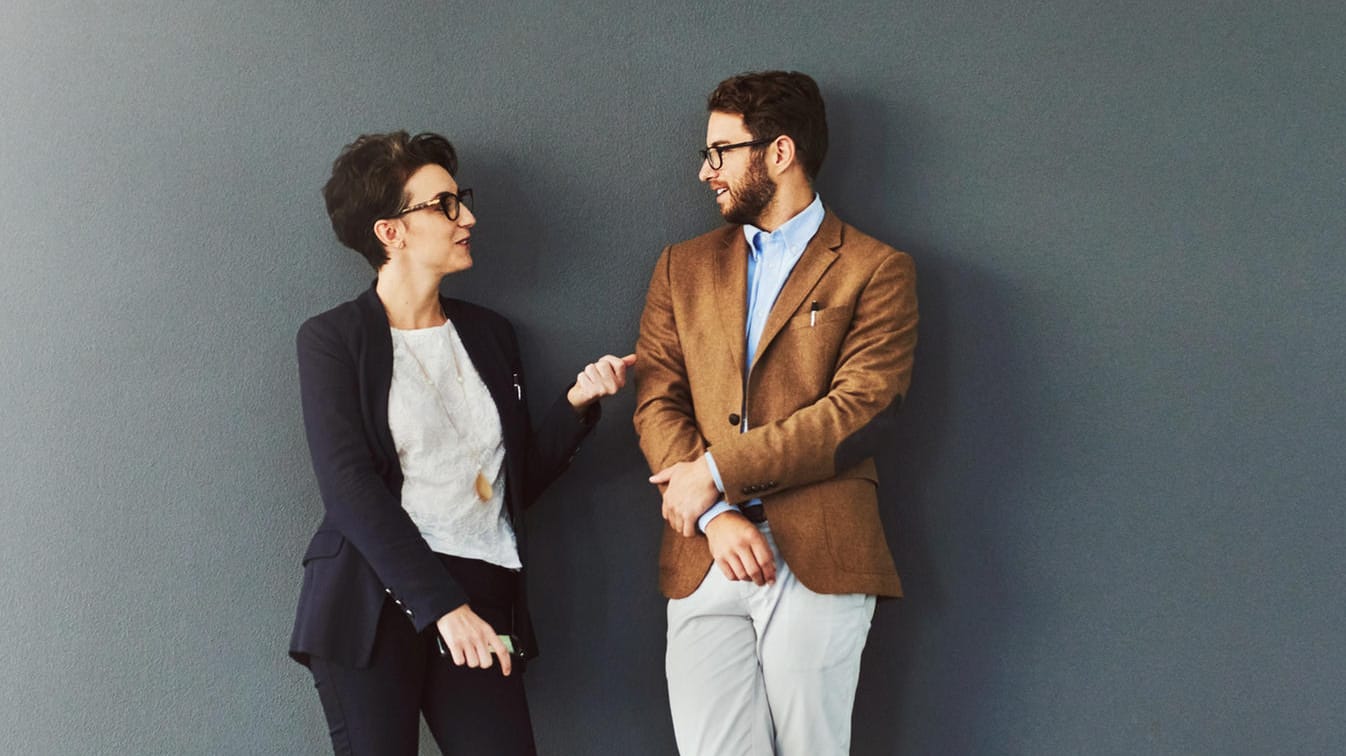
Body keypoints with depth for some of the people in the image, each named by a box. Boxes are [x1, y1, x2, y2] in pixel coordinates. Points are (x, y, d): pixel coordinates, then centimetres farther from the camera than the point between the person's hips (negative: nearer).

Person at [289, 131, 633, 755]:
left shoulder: (489, 334, 15)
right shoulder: (332, 340, 0)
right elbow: (349, 488, -11)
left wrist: (578, 403, 2)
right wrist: (442, 605, -18)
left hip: (482, 604, 4)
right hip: (375, 602, -4)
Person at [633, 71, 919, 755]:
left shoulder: (875, 271, 3)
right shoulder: (682, 268, 16)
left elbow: (860, 411, -9)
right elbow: (656, 403, 7)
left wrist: (718, 471, -11)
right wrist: (717, 517, -9)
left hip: (819, 561, -3)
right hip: (702, 561, 3)